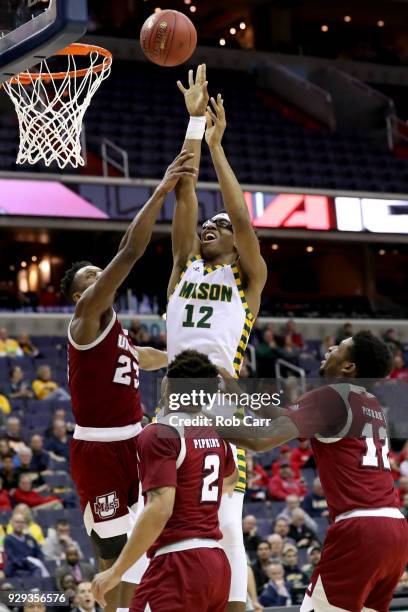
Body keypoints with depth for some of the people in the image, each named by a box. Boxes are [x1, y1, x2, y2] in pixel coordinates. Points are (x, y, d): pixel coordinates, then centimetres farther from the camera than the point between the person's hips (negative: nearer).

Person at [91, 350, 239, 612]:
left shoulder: (159, 434, -10)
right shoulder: (215, 435, 14)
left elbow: (160, 510, -21)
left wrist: (116, 571, -17)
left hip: (180, 563, -8)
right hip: (218, 563, 8)